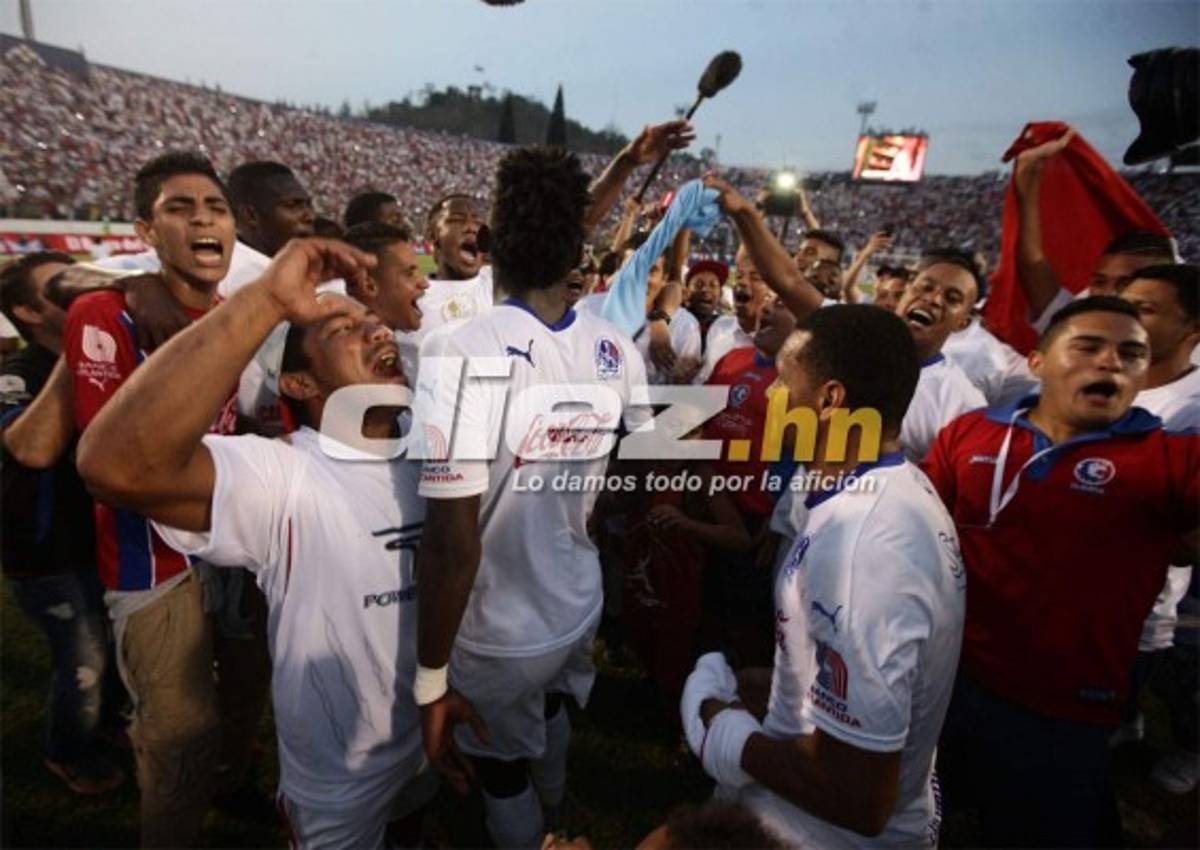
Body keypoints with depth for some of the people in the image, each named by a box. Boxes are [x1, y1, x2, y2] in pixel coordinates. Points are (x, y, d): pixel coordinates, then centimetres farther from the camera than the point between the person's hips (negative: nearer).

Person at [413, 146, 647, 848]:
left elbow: (453, 544, -28)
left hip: (498, 636, -6)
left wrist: (431, 678, -16)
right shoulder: (620, 353, -10)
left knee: (503, 774, 23)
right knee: (551, 714, 35)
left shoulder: (462, 356, -28)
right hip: (581, 606, 6)